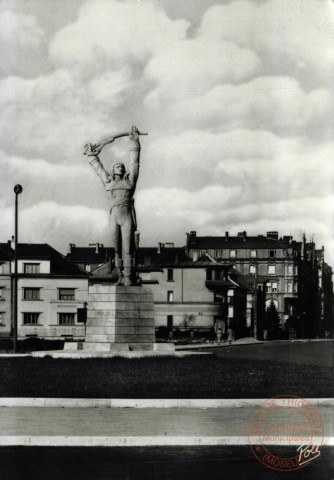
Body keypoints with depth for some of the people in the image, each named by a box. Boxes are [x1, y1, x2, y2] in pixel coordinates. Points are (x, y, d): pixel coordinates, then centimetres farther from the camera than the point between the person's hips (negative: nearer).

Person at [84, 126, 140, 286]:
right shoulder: (108, 182, 16)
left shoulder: (129, 181, 12)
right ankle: (120, 277, 5)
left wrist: (134, 142, 19)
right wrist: (92, 154, 33)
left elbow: (134, 163, 16)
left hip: (127, 217, -2)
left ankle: (128, 278, -10)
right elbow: (98, 167, 27)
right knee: (117, 249, 2)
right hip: (114, 218, 2)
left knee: (127, 248, -6)